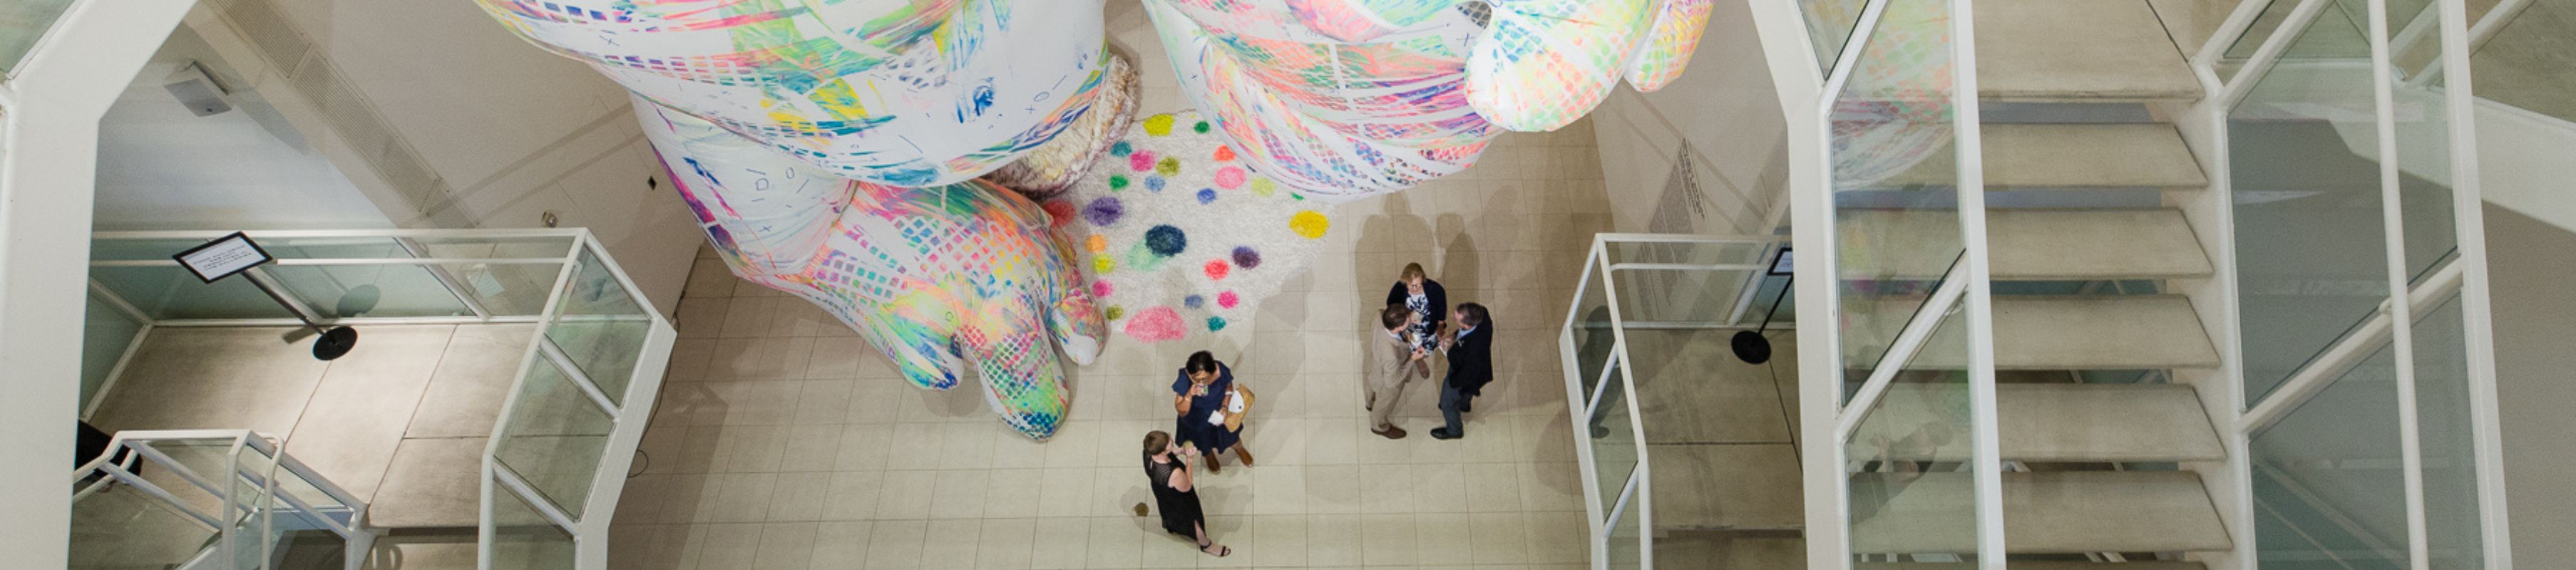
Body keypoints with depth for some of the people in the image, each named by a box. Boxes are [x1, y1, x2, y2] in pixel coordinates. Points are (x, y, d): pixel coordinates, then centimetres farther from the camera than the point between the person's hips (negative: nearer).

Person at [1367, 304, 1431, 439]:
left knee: (1373, 385, 39)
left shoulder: (1381, 316, -34)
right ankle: (1380, 427, 62)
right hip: (1386, 383, -6)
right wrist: (1413, 360, -28)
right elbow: (1392, 381, -31)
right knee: (1384, 404, 29)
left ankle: (1371, 403, 73)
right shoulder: (1391, 355, -50)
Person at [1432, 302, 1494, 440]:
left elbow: (1468, 376, -30)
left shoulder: (1474, 349, -50)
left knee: (1448, 404, 24)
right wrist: (1454, 337, -14)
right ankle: (1464, 405, 73)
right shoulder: (1482, 314, -32)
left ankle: (1454, 431, 54)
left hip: (1463, 376, -6)